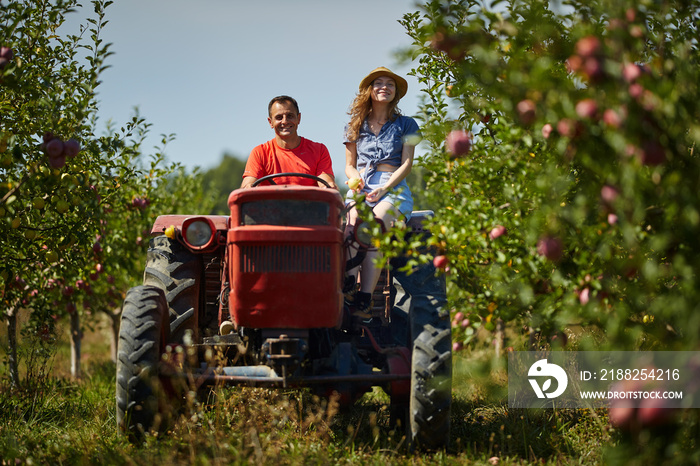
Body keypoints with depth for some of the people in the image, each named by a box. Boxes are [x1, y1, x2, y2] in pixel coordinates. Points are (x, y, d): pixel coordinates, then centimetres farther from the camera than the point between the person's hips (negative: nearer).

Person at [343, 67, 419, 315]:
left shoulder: (406, 125, 14)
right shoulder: (355, 127, 21)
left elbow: (406, 164, 4)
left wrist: (383, 189, -11)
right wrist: (354, 179, -3)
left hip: (393, 189, -3)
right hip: (360, 190, 3)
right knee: (353, 223, -34)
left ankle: (364, 298, -45)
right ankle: (350, 282, -49)